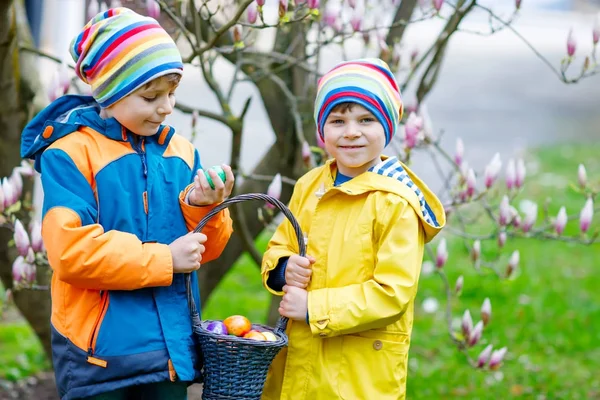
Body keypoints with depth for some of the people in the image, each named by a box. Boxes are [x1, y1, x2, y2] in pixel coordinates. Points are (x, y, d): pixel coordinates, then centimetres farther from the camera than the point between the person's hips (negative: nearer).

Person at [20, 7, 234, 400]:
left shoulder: (181, 152, 9)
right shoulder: (70, 153, -8)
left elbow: (204, 249, 12)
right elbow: (70, 251, -19)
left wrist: (202, 207, -10)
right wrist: (165, 259, -15)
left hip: (171, 348, 5)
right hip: (99, 351, -5)